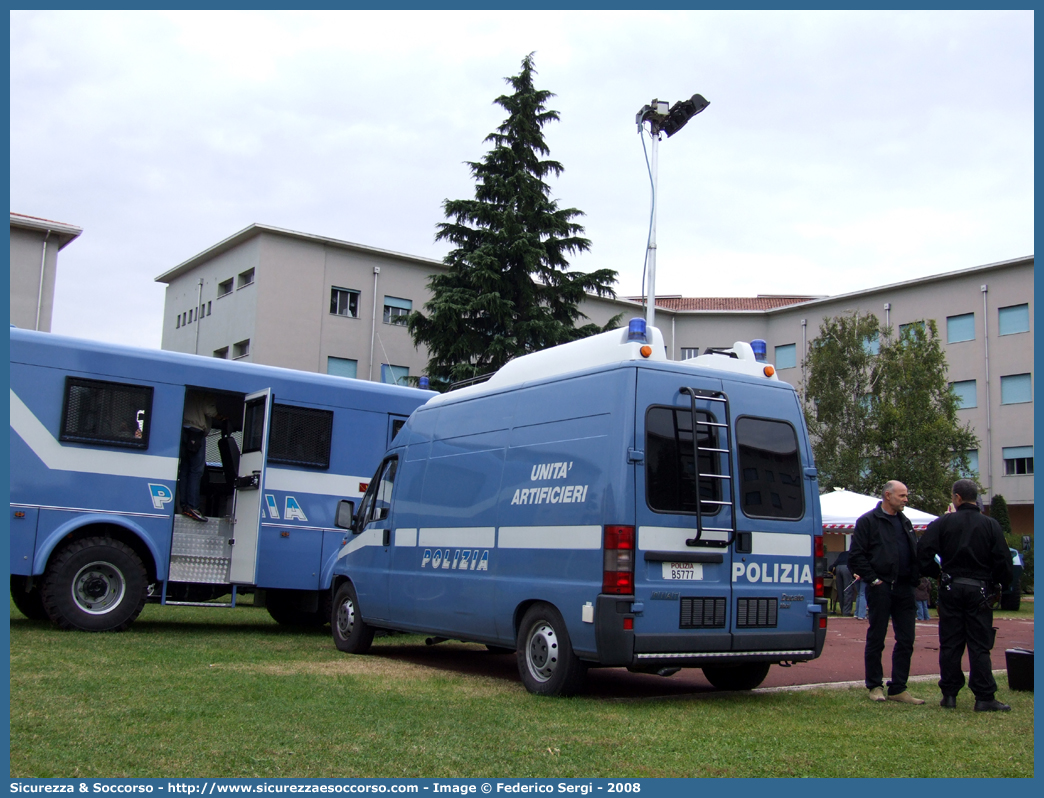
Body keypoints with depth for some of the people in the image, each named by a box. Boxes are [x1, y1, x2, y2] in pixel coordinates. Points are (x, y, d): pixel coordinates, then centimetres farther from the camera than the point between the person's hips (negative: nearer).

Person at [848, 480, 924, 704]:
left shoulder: (905, 522, 16)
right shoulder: (868, 521, -4)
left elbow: (915, 553, 22)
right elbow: (856, 557, -9)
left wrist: (916, 577, 5)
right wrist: (873, 579, -12)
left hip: (904, 589, 6)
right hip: (881, 588, -6)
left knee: (906, 640, 5)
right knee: (876, 639, 3)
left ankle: (898, 688, 13)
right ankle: (875, 686, 14)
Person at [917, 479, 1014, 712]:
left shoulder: (943, 523, -3)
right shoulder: (991, 525, -2)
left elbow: (924, 550, -10)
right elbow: (1003, 559, -4)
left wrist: (937, 572, 5)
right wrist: (1001, 583, 10)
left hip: (951, 588, 0)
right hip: (979, 590, 0)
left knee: (950, 644, 6)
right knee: (979, 645, 3)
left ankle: (949, 695, 8)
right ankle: (984, 697, 1)